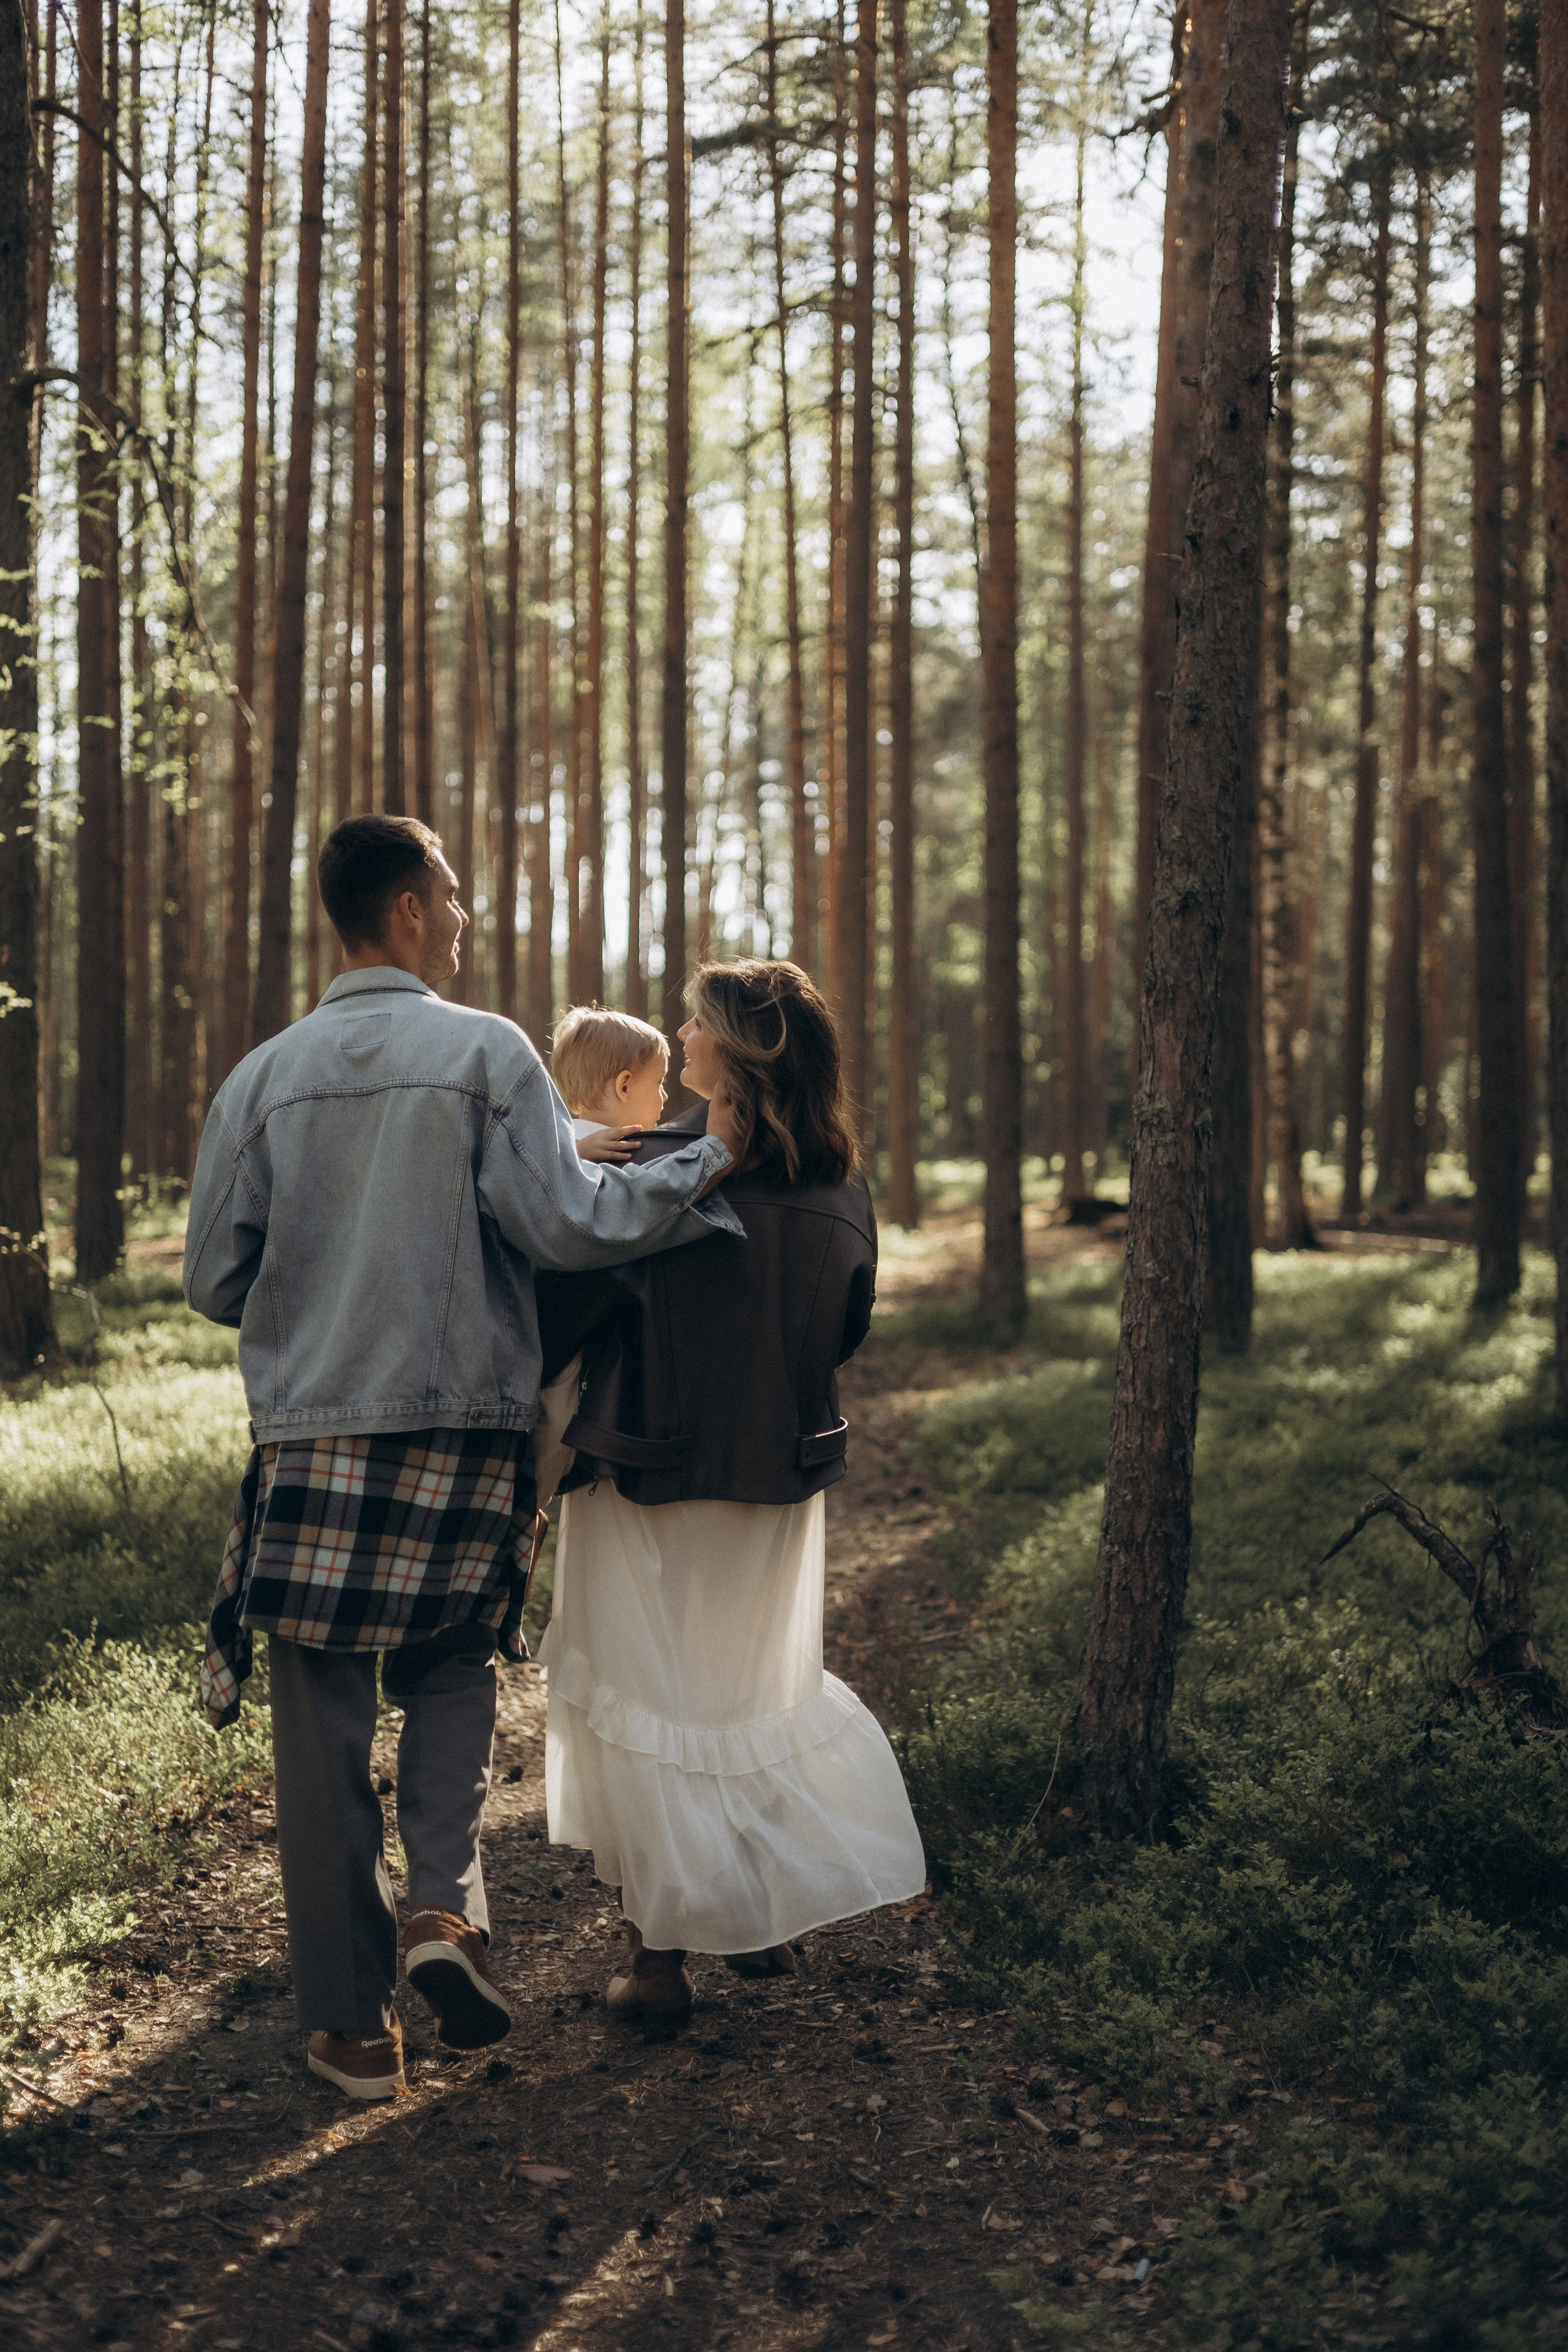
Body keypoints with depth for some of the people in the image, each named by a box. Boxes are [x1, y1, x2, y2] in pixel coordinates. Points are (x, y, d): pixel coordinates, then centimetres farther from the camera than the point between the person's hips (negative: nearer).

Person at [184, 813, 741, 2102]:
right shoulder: (487, 1052, -5)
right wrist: (706, 1161, 0)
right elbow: (570, 1223, -12)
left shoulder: (263, 1077, 3)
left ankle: (353, 2022, 14)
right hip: (469, 1429, -1)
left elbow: (214, 1278, 4)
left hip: (313, 1438, 1)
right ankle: (447, 1906, 1)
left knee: (325, 1729, 8)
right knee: (452, 1667, 21)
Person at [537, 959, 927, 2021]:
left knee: (646, 1705, 5)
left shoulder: (649, 1169, -18)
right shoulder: (844, 1189, -2)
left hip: (649, 1476, -5)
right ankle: (771, 1917, 26)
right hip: (784, 1482, 5)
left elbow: (572, 1305, -14)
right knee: (767, 1694, 20)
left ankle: (662, 1953, 7)